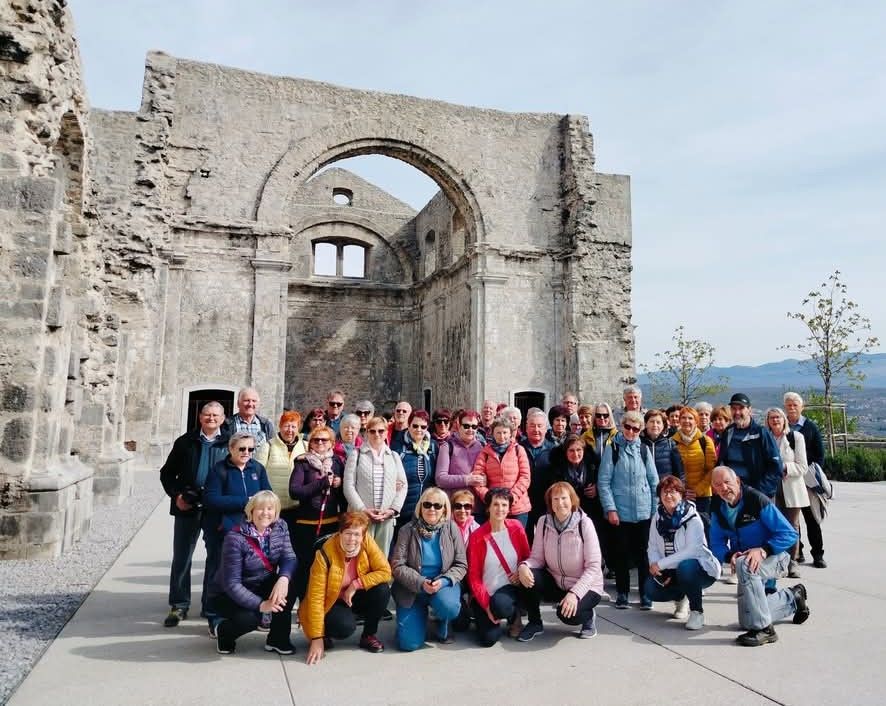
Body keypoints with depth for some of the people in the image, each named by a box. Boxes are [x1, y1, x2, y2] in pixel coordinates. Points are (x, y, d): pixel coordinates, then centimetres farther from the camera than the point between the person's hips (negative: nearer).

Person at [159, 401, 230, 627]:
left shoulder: (228, 444, 3)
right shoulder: (185, 442, 6)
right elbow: (167, 473, 10)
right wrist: (176, 495, -4)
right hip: (187, 507, 1)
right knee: (181, 558, 6)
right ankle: (179, 606, 19)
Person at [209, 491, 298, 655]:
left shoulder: (280, 527, -8)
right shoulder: (235, 538, -24)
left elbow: (289, 558, -16)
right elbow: (232, 583, -25)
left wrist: (283, 578, -39)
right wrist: (260, 604, -34)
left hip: (262, 587, 5)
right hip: (229, 594, -4)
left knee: (289, 584, -24)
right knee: (248, 619, -33)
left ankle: (278, 639, -5)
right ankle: (223, 631, 5)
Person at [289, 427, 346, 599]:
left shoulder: (337, 461, 8)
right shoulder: (302, 462, -1)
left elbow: (346, 489, 15)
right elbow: (294, 491, -12)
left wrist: (340, 484, -7)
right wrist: (323, 482, -16)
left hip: (332, 523, 3)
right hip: (307, 524, -2)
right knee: (305, 566, 1)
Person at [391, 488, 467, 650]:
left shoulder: (451, 528, -6)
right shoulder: (407, 530, -8)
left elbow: (461, 565, -4)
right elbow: (397, 566, -10)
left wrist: (443, 581, -22)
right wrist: (421, 583, -23)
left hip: (443, 585, 0)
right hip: (412, 588, 0)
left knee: (448, 606, -35)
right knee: (408, 643, -11)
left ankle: (443, 627, 4)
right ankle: (421, 614, 23)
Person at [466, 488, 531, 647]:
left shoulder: (516, 528, -5)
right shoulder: (477, 537, -9)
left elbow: (527, 557, 9)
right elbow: (473, 576, -7)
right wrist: (486, 605, -14)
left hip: (510, 589, 0)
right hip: (485, 595, 0)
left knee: (500, 605, -34)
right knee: (488, 639, -17)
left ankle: (515, 617, 3)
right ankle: (484, 615, 18)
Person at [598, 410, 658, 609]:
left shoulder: (643, 450, 7)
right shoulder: (612, 449, -2)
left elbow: (654, 481, 10)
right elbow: (603, 481, -5)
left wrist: (656, 509, 4)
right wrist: (610, 508, -11)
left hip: (644, 512, 2)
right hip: (620, 512, -2)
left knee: (643, 554, 5)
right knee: (621, 553, 6)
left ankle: (645, 593, 17)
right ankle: (622, 593, 19)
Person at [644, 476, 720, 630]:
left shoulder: (693, 519, -18)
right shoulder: (658, 518, 0)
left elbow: (693, 550, -28)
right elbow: (652, 547, -2)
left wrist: (661, 564, -27)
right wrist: (656, 569, -21)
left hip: (700, 569, -5)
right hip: (670, 572, 6)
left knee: (685, 567, -37)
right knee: (652, 590, -17)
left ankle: (697, 612, -13)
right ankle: (680, 598, 17)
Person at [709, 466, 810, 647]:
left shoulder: (757, 500, -24)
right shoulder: (717, 508, -7)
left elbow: (789, 534, -23)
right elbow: (717, 545, -4)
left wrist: (762, 550, -34)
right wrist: (730, 555, -25)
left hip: (773, 557, -6)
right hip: (743, 558, 6)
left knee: (744, 565, -40)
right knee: (746, 621, 11)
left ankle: (763, 629, -28)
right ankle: (792, 598, 35)